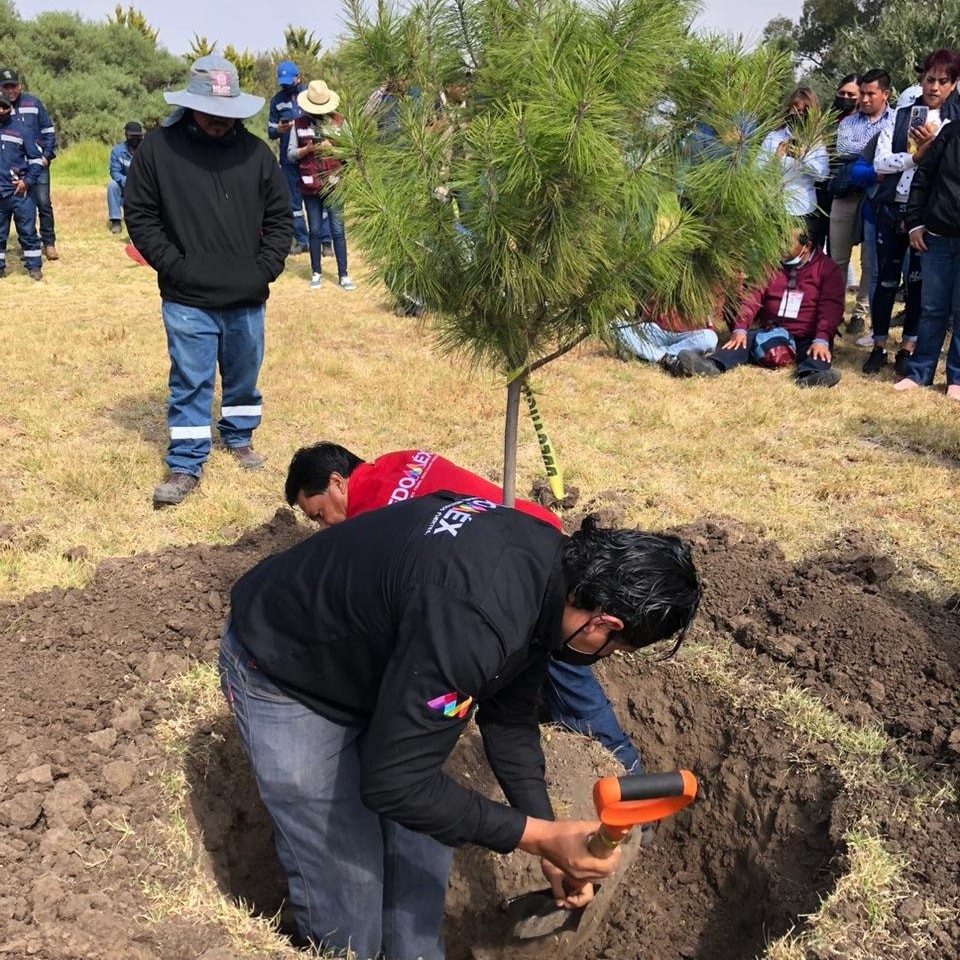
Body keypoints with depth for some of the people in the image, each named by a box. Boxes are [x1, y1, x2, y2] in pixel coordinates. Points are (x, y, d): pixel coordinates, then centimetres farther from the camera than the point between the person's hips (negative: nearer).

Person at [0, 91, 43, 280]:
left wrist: (27, 181, -6)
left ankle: (34, 266, 10)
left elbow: (36, 159, 6)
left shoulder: (20, 131, 3)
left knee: (28, 231, 2)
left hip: (19, 192, -2)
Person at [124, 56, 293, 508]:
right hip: (187, 299, -2)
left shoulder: (255, 151, 1)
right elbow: (139, 214, -1)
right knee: (190, 383, 2)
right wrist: (171, 264, -9)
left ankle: (239, 438, 39)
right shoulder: (158, 146, -4)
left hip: (247, 298, 3)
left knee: (244, 375, 17)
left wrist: (266, 267, -3)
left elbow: (280, 217, 8)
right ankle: (185, 466, 11)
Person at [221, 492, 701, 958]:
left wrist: (550, 843, 2)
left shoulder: (557, 566, -11)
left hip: (374, 660, 8)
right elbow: (392, 782, -33)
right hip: (284, 676, -8)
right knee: (346, 880, -4)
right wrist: (540, 836, -27)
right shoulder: (473, 619, -41)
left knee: (422, 843, 12)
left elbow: (509, 718, 2)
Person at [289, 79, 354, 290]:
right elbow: (290, 154, 3)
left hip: (334, 183, -1)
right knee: (315, 230, 8)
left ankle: (343, 274, 6)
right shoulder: (299, 123, 2)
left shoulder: (338, 121, 1)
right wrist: (307, 149, -15)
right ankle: (316, 273, 19)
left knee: (337, 230, 1)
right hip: (310, 185, 1)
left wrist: (333, 148, -14)